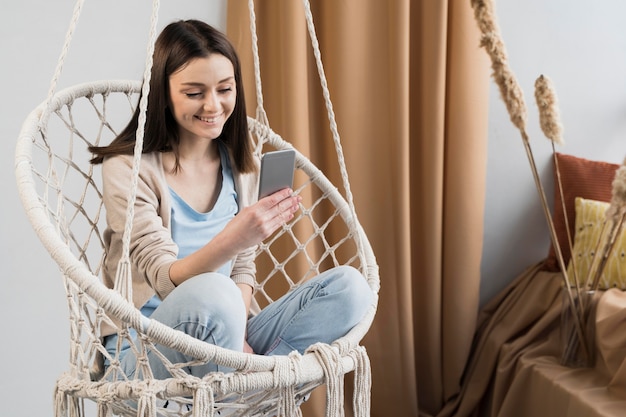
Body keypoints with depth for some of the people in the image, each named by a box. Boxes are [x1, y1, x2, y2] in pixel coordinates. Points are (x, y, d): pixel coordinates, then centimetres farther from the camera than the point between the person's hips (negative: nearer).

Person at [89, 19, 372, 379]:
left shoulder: (242, 164, 8)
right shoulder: (128, 169, -10)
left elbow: (243, 270, 10)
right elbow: (165, 280, -20)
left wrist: (238, 338, -10)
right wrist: (230, 241, -39)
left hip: (221, 343, 6)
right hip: (144, 350, -6)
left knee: (350, 287, -14)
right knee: (212, 292, -40)